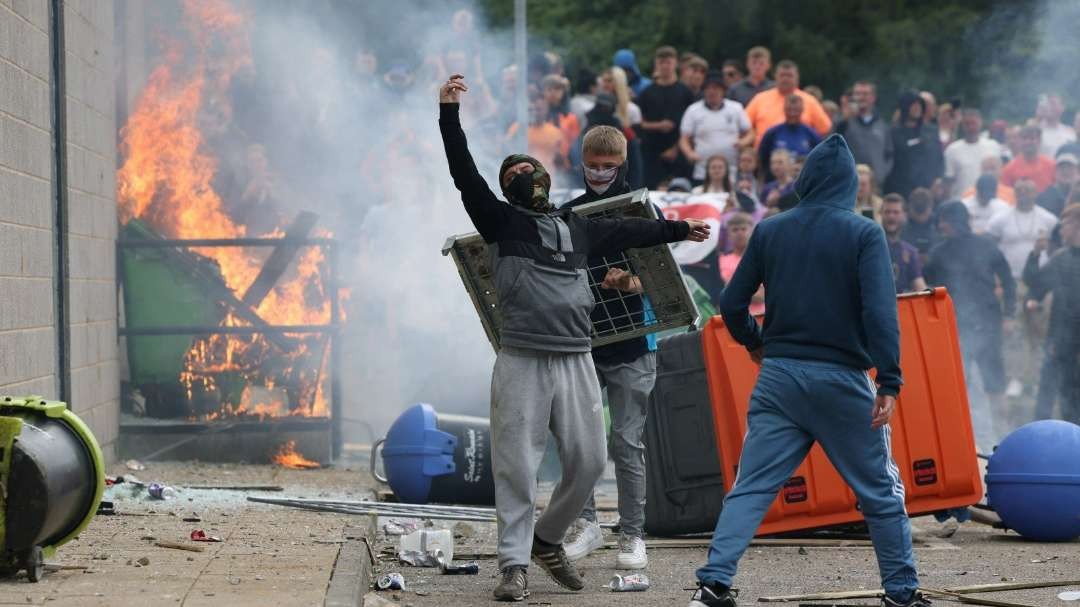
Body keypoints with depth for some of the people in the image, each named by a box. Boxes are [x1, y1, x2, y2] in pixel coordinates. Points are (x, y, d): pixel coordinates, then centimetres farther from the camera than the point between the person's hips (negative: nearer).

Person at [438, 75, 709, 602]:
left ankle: (547, 540, 27)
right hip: (522, 361, -5)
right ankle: (515, 565, 0)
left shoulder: (577, 228, 19)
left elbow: (629, 231, 35)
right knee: (516, 464, -5)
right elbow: (464, 173, -6)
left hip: (576, 361, 5)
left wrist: (678, 229, 48)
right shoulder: (500, 222, 6)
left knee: (588, 461, 6)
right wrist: (449, 113, -16)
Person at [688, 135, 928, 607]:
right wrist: (889, 382, -17)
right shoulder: (864, 234, -5)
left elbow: (732, 304, 7)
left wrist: (754, 342, 27)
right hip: (842, 380, -3)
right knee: (881, 492, 10)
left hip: (779, 375, 3)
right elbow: (880, 311, -16)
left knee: (750, 488, 3)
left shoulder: (769, 231, 4)